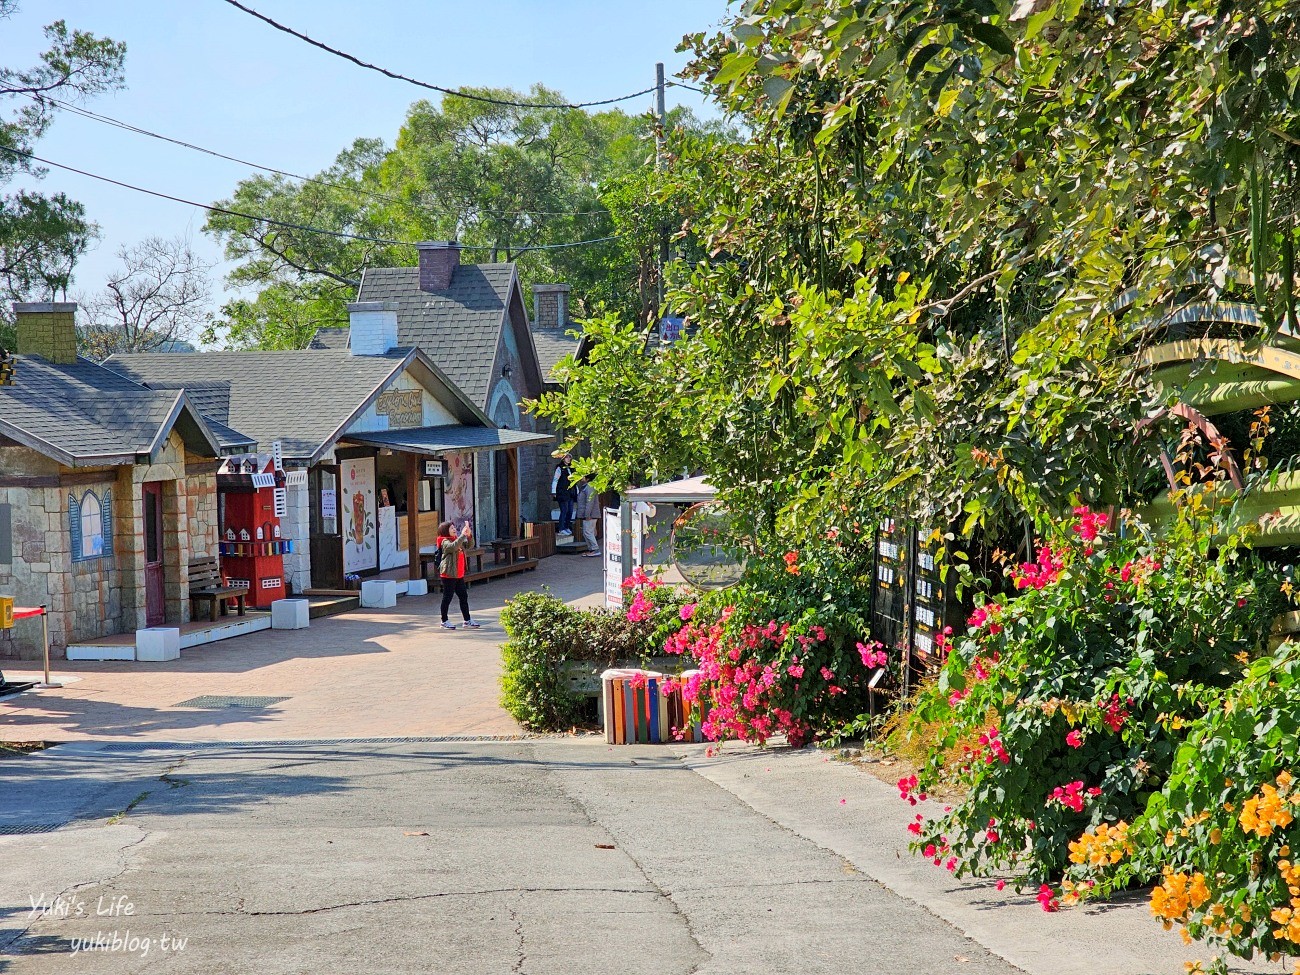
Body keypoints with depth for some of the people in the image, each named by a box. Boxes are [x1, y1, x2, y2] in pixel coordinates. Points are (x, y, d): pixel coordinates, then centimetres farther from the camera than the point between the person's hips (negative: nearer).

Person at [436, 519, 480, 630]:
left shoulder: (457, 539, 13)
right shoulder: (445, 542, -12)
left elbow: (470, 546, 12)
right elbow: (453, 547, -32)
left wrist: (469, 535, -6)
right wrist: (463, 535, -31)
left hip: (459, 575, 9)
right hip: (449, 575, -9)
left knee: (464, 597, 10)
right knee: (447, 598, 0)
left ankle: (467, 621, 16)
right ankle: (444, 622, 9)